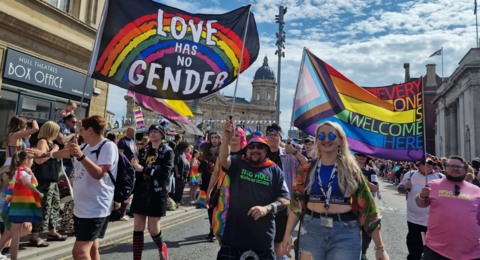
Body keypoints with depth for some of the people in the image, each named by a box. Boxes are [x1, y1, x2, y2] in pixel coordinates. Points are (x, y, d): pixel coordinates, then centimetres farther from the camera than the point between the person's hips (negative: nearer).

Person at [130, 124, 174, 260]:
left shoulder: (167, 151, -1)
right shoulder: (143, 150, 13)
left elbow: (165, 172, -15)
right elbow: (138, 170, 14)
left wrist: (143, 169, -21)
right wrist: (134, 165, -9)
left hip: (157, 194, -4)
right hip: (141, 192, 4)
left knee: (153, 228, 1)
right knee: (138, 227, 3)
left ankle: (161, 248, 32)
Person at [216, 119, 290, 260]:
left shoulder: (274, 170, 3)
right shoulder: (237, 164, 3)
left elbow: (285, 199, 0)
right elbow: (223, 159, -18)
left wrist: (267, 208, -16)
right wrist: (228, 138, -33)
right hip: (234, 235, 0)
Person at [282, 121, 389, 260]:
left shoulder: (351, 169, -1)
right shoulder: (308, 168, 3)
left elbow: (367, 205, -1)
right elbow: (296, 202, 6)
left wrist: (380, 247, -1)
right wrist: (288, 233, 2)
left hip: (345, 233, -1)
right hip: (311, 229, 2)